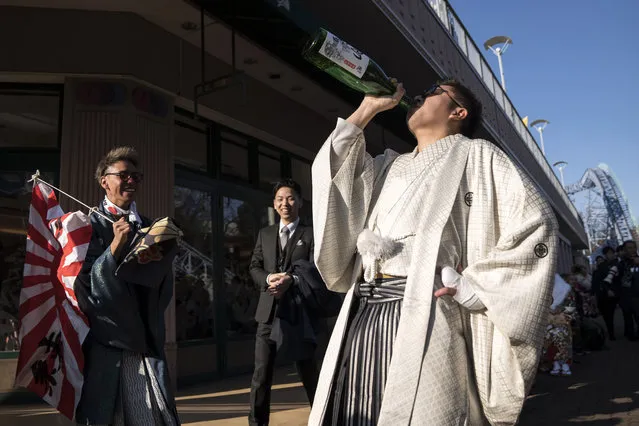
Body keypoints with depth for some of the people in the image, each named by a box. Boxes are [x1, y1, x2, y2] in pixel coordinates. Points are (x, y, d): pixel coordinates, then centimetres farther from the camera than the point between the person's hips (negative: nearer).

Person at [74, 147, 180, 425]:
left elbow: (164, 288, 11)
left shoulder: (149, 227, 13)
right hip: (107, 343, -4)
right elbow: (83, 286, -10)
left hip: (148, 341, 4)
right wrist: (115, 246, -20)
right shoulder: (89, 225, -1)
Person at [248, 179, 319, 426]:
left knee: (308, 371, 11)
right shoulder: (264, 234, 15)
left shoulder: (311, 234, 2)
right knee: (261, 373, 4)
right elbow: (254, 267, 10)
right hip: (269, 311, 3)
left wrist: (291, 280, -25)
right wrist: (268, 279, -12)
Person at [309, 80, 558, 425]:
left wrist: (473, 288, -8)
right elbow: (334, 166, 14)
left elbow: (534, 225, -1)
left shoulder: (474, 155, 8)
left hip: (424, 313, -5)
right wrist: (369, 108, 19)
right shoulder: (388, 165, 25)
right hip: (361, 312, 6)